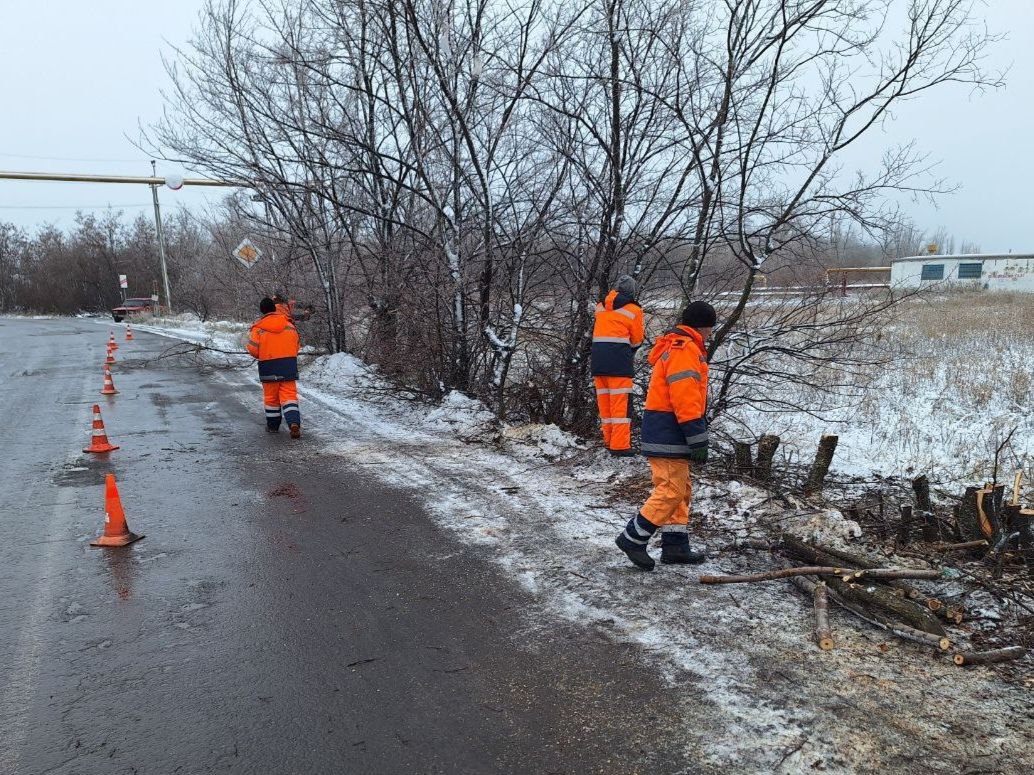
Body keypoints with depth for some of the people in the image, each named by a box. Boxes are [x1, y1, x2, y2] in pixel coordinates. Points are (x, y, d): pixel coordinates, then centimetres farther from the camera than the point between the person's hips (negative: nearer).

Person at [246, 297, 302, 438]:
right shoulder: (289, 324, 3)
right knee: (289, 395, 0)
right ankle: (294, 422, -19)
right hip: (289, 364, 1)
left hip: (268, 366, -1)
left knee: (271, 396, 13)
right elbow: (297, 345, 8)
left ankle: (273, 425, 23)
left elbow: (253, 348, -7)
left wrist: (261, 356, 13)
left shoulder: (259, 327, -5)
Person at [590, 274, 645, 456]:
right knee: (621, 402, -4)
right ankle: (620, 445, -6)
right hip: (619, 359, -5)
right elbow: (637, 340, 5)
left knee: (604, 400, 12)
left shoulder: (601, 306, 13)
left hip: (598, 356, 5)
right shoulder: (634, 310, -1)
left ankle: (609, 440, 20)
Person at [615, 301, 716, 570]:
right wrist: (698, 439, -20)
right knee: (671, 491, -8)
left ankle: (675, 546, 20)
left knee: (680, 490, 15)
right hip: (669, 435, -11)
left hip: (664, 432, 11)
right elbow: (686, 400, -21)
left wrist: (696, 436, 25)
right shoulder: (685, 349, -14)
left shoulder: (674, 347, 21)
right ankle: (632, 538, -2)